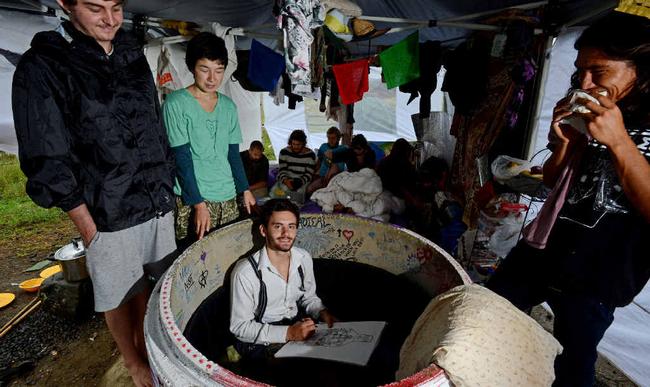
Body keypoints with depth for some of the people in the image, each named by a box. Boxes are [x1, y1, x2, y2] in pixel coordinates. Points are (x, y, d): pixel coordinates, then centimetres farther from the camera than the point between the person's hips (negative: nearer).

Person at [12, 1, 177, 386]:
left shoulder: (133, 54, 8)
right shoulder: (42, 68, -9)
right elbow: (47, 163, -10)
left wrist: (166, 190, 12)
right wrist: (89, 229, -11)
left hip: (159, 205, 5)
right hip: (110, 216, -4)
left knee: (147, 282, 20)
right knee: (119, 295, 14)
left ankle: (145, 344, 44)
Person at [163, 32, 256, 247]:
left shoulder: (228, 106, 10)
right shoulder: (176, 104, -6)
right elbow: (182, 158, -10)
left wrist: (245, 189, 8)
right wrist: (199, 204, -14)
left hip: (228, 199, 5)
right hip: (191, 202, -4)